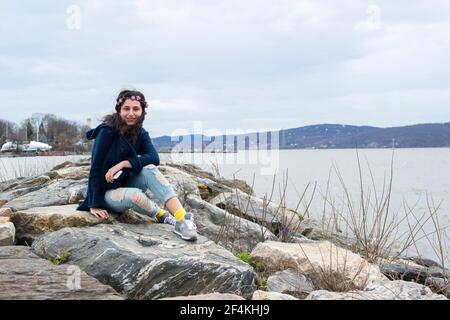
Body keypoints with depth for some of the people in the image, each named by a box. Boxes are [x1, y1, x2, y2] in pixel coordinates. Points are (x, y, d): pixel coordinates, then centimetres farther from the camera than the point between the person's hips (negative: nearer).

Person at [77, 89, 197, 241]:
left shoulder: (141, 133, -1)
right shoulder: (107, 131, -17)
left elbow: (154, 158, -17)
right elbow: (95, 168, -19)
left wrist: (123, 164, -28)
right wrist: (94, 205, -22)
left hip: (127, 184, 5)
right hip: (107, 192, -5)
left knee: (149, 169, -26)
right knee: (135, 195, -37)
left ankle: (182, 217, -37)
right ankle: (163, 216, -7)